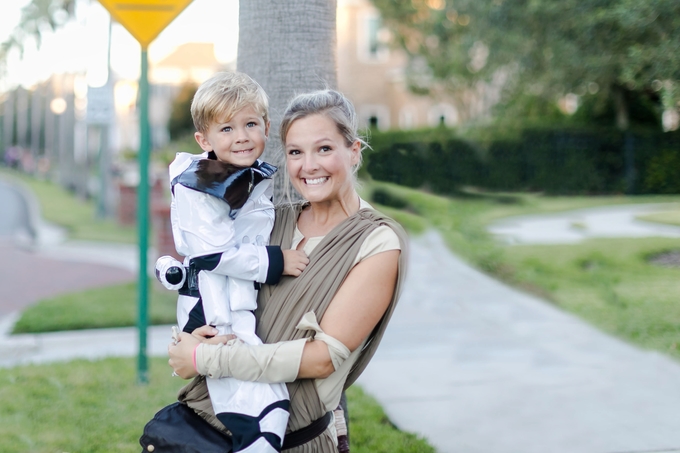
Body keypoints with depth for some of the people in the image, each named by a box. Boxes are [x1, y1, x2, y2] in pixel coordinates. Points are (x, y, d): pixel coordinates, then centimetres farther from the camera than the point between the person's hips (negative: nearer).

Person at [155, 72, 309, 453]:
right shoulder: (192, 188, -11)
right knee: (264, 410, -23)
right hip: (212, 309, -8)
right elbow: (216, 254, -17)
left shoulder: (264, 180, 11)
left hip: (253, 303, 8)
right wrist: (274, 262, -14)